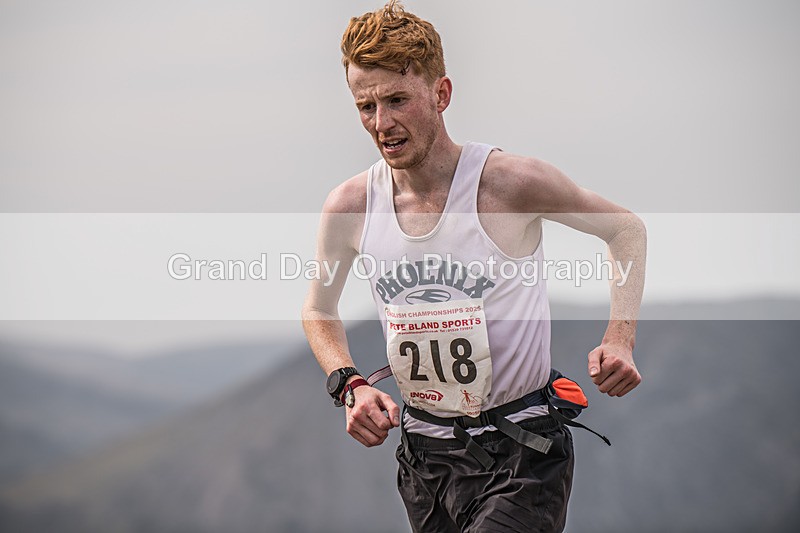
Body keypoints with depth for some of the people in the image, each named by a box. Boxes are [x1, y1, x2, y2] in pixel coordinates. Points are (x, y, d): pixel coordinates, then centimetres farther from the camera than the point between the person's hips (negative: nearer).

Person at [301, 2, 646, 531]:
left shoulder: (512, 181, -14)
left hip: (521, 453, -4)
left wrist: (619, 341, -10)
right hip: (424, 454, 5)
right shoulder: (349, 206, -4)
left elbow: (627, 228, 2)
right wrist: (350, 386, -2)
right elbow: (318, 309, 15)